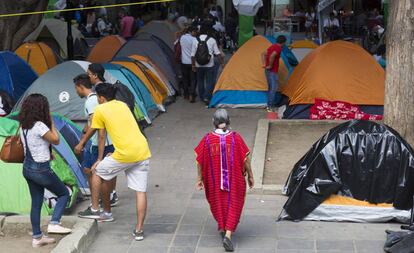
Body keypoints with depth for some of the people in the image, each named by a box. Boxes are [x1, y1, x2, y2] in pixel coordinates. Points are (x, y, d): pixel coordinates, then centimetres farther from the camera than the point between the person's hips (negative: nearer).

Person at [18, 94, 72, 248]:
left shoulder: (23, 126, 4)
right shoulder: (39, 126, -21)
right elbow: (56, 140, -9)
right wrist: (51, 122, -2)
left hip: (27, 168, 8)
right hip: (40, 169, -8)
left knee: (36, 203, 15)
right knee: (64, 193, 9)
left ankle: (37, 237, 18)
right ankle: (54, 224, -3)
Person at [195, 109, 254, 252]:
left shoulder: (207, 139, -10)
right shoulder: (236, 138, -12)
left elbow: (200, 161, -4)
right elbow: (246, 159, -7)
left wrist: (200, 179, 8)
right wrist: (250, 176, 5)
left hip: (214, 180, 2)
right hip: (234, 179, -2)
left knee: (218, 203, 23)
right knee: (233, 204, 8)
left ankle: (222, 227, 40)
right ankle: (228, 234, -6)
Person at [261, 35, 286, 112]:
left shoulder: (272, 46, 14)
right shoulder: (278, 48, -15)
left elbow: (263, 54, 20)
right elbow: (272, 56, -31)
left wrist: (264, 64, 13)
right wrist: (270, 66, -20)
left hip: (268, 70, 10)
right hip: (273, 71, -10)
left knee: (270, 88, 16)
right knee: (273, 88, -7)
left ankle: (269, 105, 22)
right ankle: (270, 107, -8)